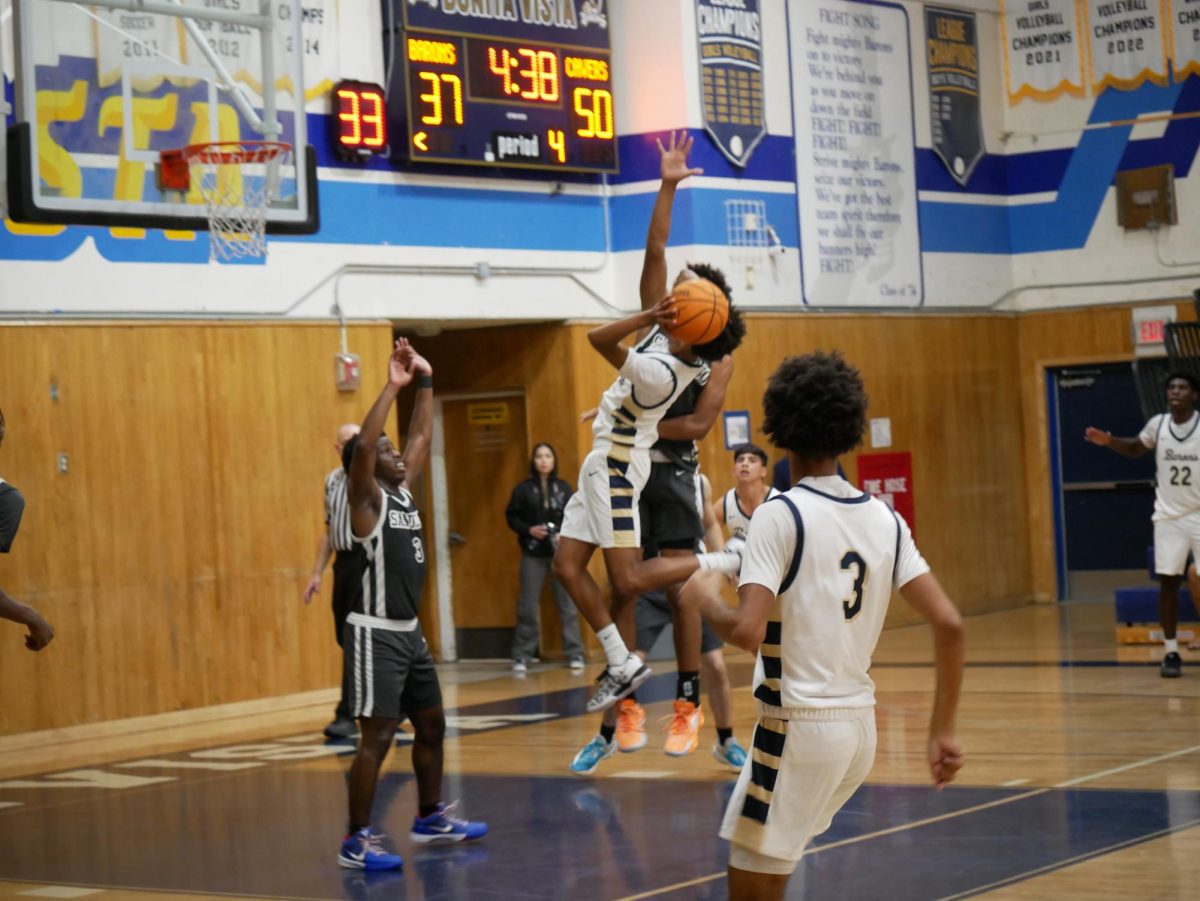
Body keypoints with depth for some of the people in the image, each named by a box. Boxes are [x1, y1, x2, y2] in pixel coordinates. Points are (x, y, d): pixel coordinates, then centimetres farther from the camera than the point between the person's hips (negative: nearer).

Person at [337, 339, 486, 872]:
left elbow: (422, 435, 18)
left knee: (431, 725, 17)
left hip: (409, 631, 9)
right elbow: (362, 445, -27)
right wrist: (394, 386, -26)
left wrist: (425, 382, 8)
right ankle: (357, 842, -7)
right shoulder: (367, 498, -11)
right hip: (375, 634, -9)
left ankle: (431, 818, 31)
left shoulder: (403, 489, 11)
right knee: (377, 737, -10)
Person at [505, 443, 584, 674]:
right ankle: (521, 656, 8)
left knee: (568, 603, -1)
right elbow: (511, 516, 4)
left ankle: (574, 654, 5)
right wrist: (528, 530, -12)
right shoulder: (523, 489, 2)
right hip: (533, 554, -1)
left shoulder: (564, 488, 6)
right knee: (528, 606, 1)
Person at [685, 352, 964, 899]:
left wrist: (705, 603, -1)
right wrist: (943, 730, 7)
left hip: (799, 725, -7)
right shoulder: (883, 519, 6)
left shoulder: (780, 515, -13)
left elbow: (747, 632, -22)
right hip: (860, 723, 7)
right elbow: (949, 625, 2)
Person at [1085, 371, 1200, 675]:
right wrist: (1109, 442, 2)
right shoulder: (1158, 424, 0)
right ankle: (1170, 652, 9)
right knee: (1168, 582, 1)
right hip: (1168, 516, 2)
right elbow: (1135, 449, 19)